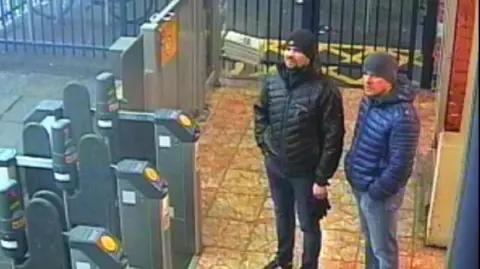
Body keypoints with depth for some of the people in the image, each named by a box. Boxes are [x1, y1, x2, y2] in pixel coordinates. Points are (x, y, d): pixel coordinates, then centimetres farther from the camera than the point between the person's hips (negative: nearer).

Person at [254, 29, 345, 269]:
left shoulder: (324, 91, -22)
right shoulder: (272, 82, -6)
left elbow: (333, 138, -18)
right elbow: (260, 114, 14)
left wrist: (322, 178, -17)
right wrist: (265, 143, 4)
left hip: (305, 171, -5)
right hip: (275, 166, 5)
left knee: (309, 224, 12)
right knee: (282, 215, 26)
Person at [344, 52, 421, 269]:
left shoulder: (403, 116, -29)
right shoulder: (370, 99, -2)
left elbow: (400, 164, -26)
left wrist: (376, 191, -18)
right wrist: (350, 165, 12)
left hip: (380, 192, -8)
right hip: (359, 185, 8)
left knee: (383, 247, 10)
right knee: (370, 240, 27)